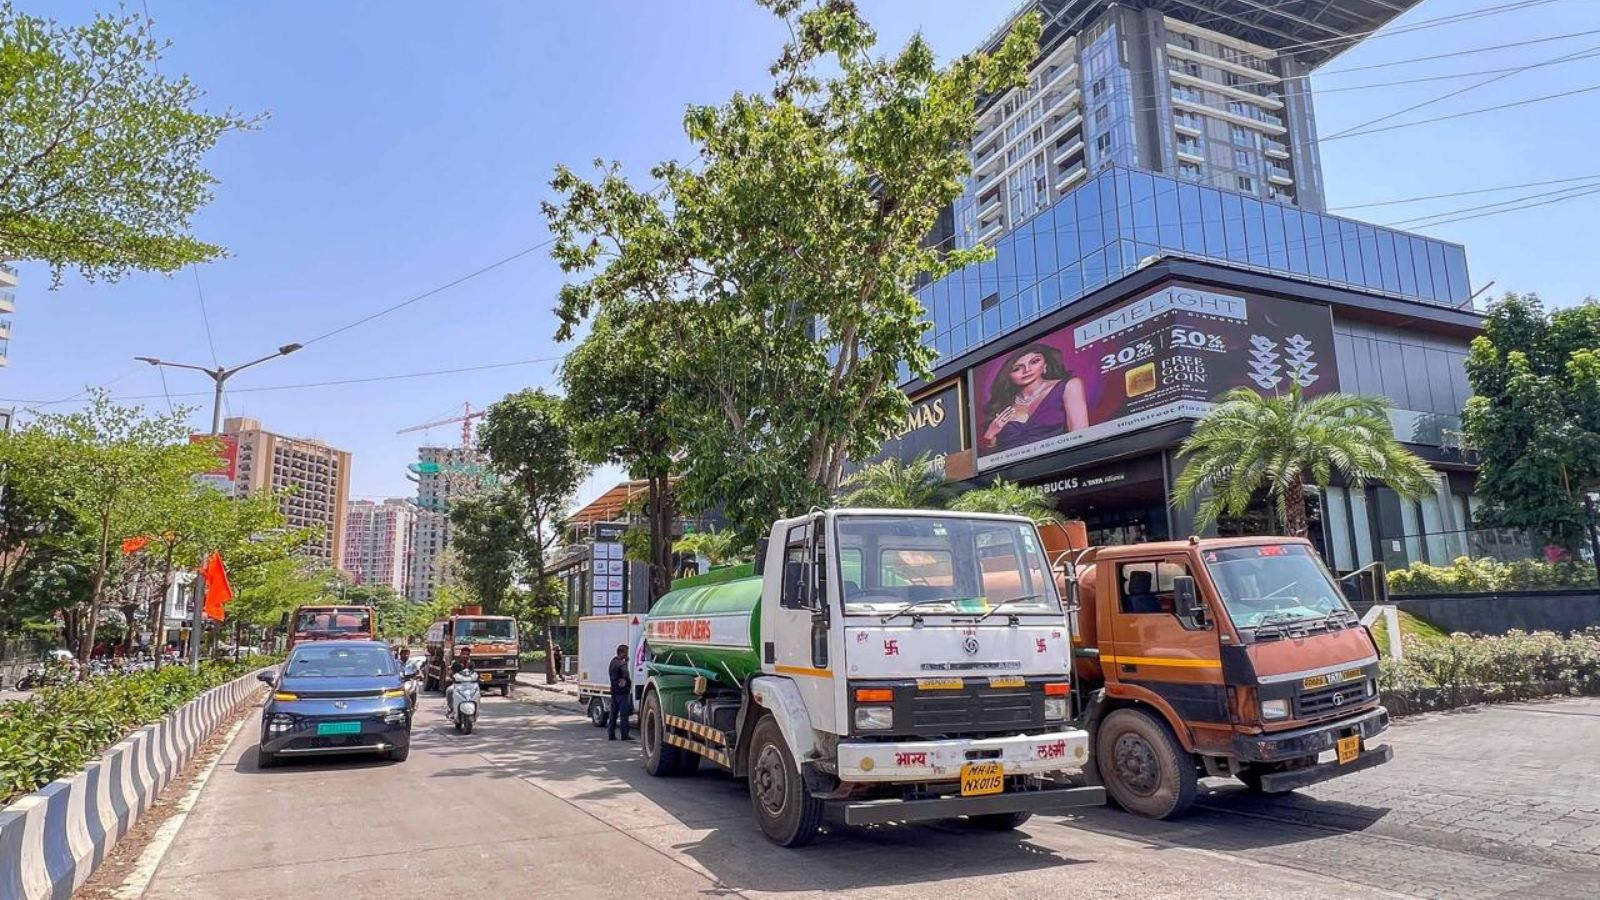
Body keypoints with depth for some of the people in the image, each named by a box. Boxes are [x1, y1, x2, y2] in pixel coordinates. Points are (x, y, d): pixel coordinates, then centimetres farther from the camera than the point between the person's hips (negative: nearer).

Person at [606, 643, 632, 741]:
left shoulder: (613, 661, 12)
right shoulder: (622, 663, -17)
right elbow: (627, 677, -21)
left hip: (614, 691, 9)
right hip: (622, 692, -9)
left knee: (613, 714, 10)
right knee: (624, 714, -3)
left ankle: (611, 735, 12)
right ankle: (625, 735, -1)